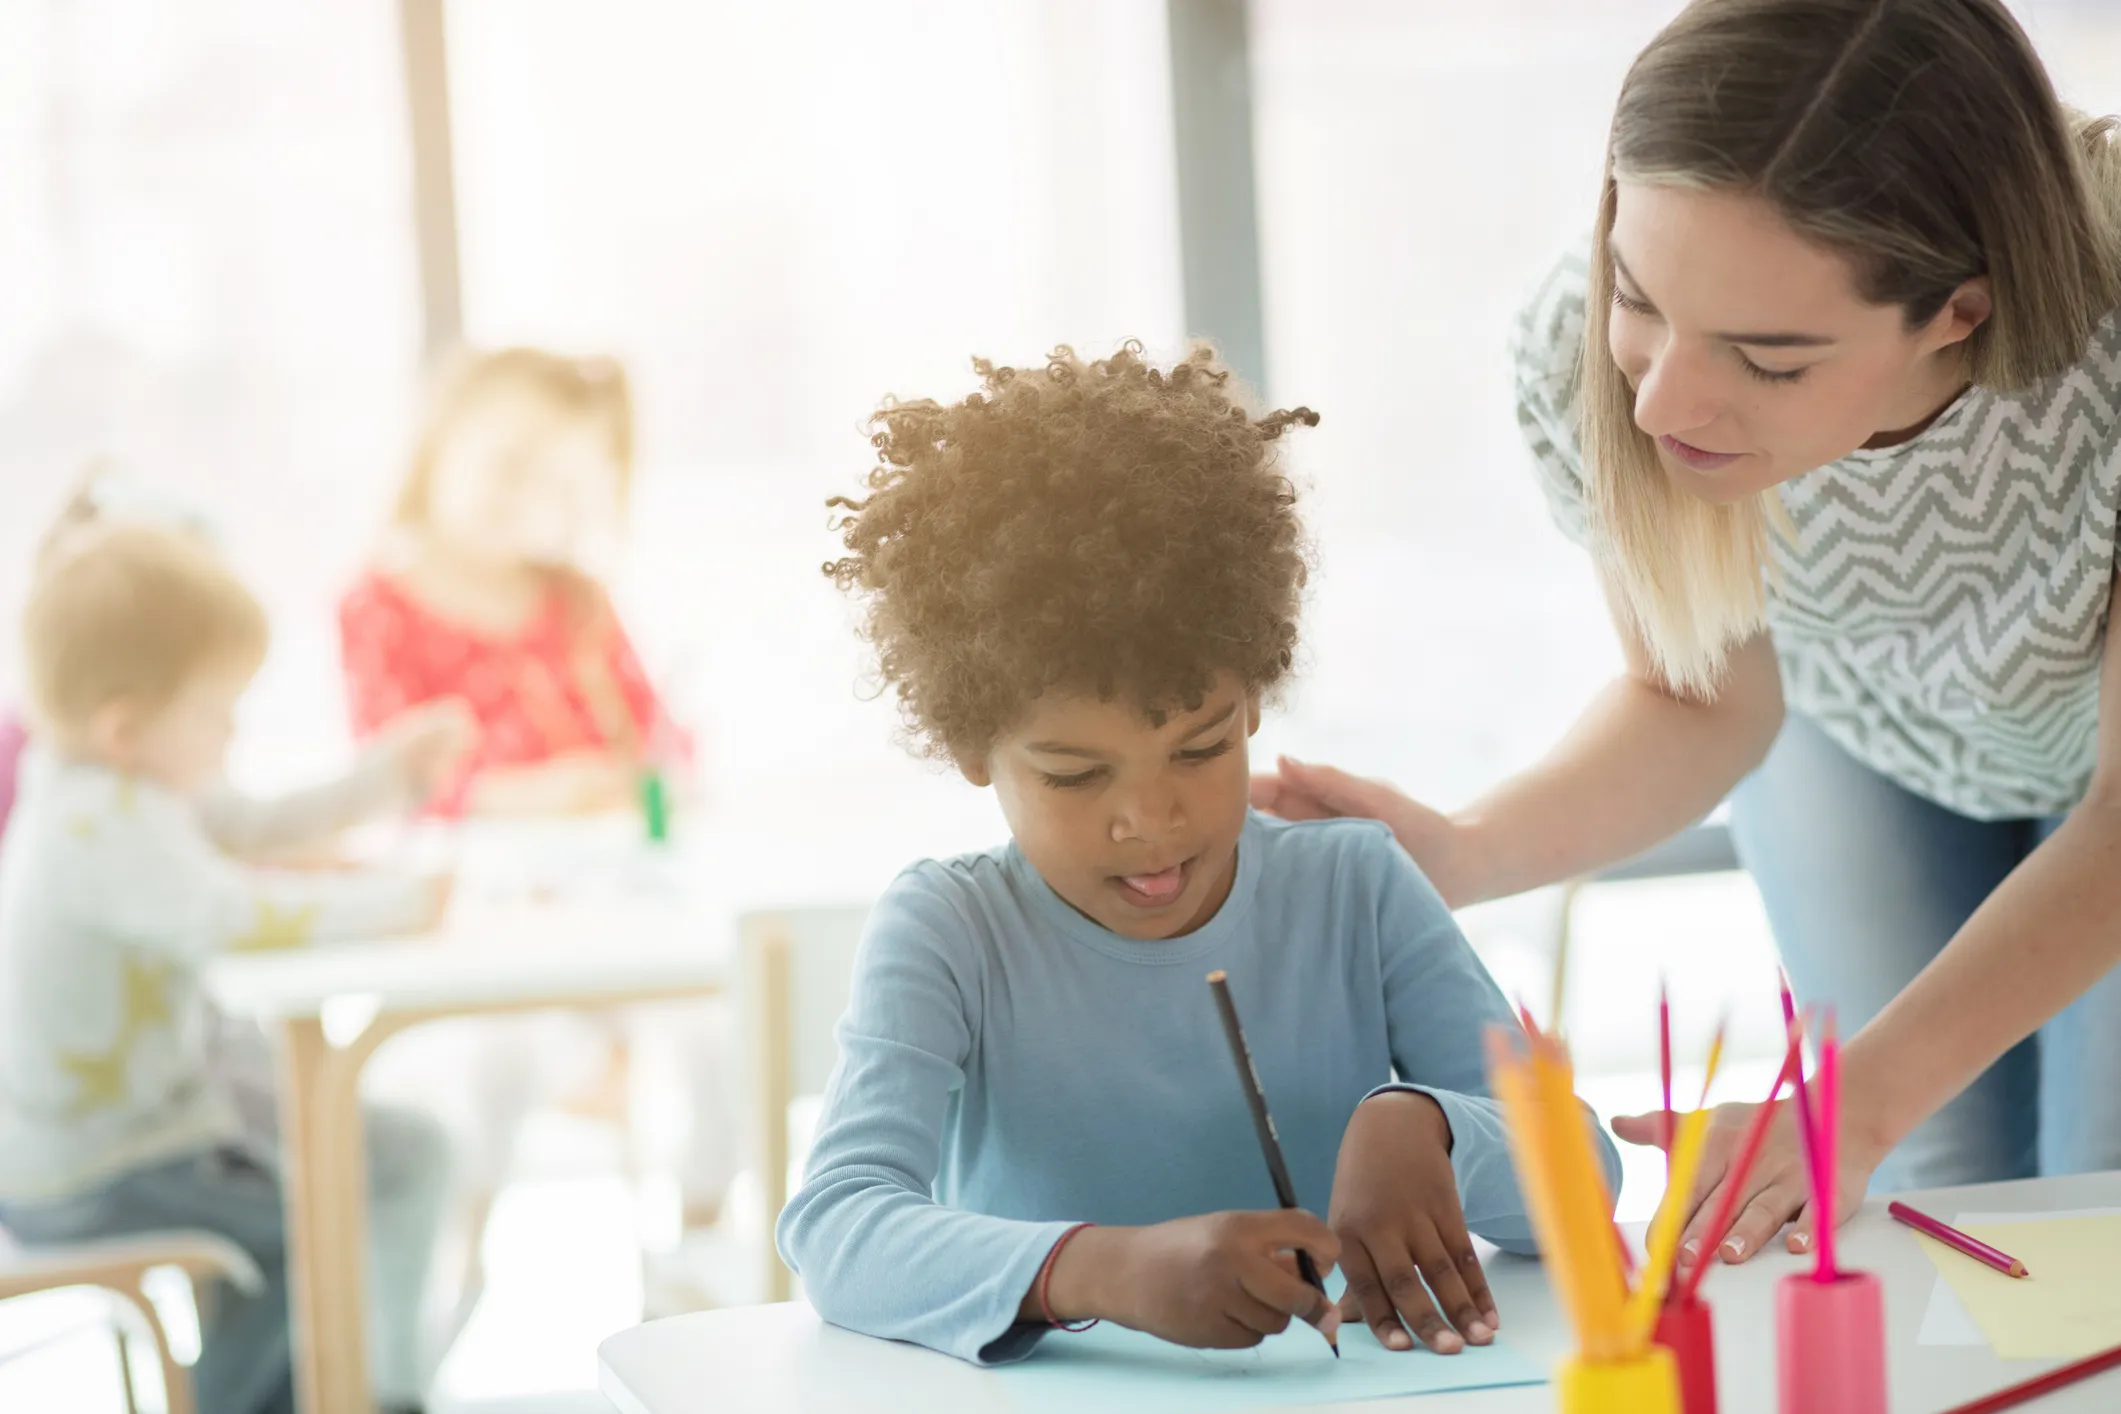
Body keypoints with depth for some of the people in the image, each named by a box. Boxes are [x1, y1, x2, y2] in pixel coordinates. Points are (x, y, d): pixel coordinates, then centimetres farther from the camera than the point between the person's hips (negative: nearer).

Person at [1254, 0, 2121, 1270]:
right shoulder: (1588, 355, -36)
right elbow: (1705, 705, -16)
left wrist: (1858, 1102, -46)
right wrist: (1463, 855, -36)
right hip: (1861, 729, 2)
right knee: (1946, 1196, 1)